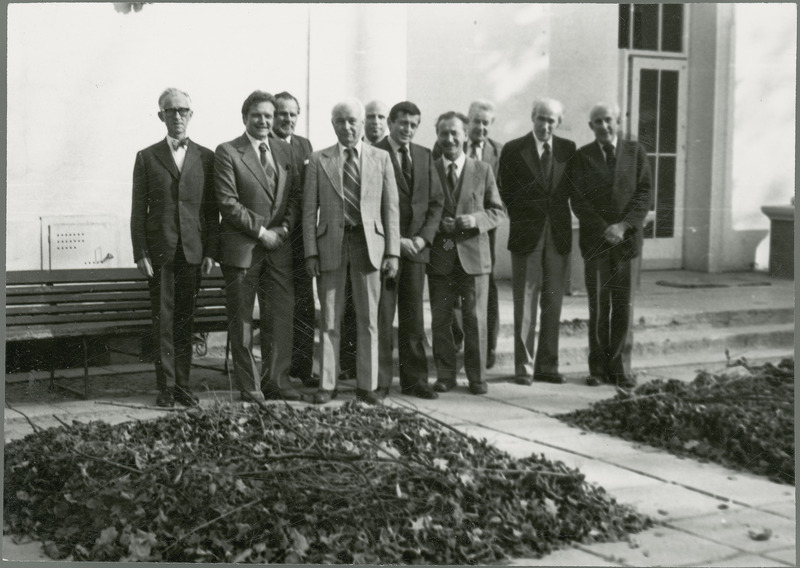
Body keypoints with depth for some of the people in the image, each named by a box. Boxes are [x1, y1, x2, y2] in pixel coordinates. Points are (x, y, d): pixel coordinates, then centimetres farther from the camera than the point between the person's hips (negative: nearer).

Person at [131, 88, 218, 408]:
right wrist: (140, 254, -5)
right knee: (163, 321, 0)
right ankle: (166, 387, 6)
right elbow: (138, 211, 3)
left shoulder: (205, 158, 9)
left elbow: (212, 211, 8)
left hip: (192, 251, 1)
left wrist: (210, 251, -1)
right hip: (159, 251, -1)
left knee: (185, 321, 6)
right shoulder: (147, 158, 6)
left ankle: (183, 385, 12)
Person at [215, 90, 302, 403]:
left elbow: (295, 195, 13)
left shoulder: (284, 150, 14)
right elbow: (228, 202, -9)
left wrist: (283, 228, -3)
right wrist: (260, 230, -12)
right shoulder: (228, 152, -3)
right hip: (242, 247, -4)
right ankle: (249, 387, 9)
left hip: (279, 245, 4)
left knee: (280, 316, 4)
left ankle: (276, 381, 14)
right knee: (242, 321, 2)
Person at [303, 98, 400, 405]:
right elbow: (310, 210, 4)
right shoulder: (318, 160, 6)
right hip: (330, 244, 0)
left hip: (368, 243, 0)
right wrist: (311, 252, -4)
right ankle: (327, 384, 12)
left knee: (368, 319, 4)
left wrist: (392, 251, -2)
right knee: (329, 319, 4)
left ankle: (367, 385, 13)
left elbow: (391, 208, 5)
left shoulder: (381, 159, 7)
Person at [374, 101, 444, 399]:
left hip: (417, 246, 5)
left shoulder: (424, 156, 13)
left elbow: (436, 201, 12)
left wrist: (424, 237, -2)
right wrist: (395, 240, -12)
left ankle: (414, 380, 13)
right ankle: (379, 382, 4)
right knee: (382, 317, -2)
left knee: (413, 317, 8)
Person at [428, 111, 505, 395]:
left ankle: (477, 377, 12)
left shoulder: (483, 170, 7)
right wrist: (437, 224, -11)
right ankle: (445, 375, 15)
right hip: (439, 255, 0)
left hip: (473, 254, 0)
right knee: (440, 320, 4)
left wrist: (476, 219, -11)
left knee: (475, 318, 2)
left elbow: (498, 210, 7)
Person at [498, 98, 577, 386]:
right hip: (527, 234, -3)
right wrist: (521, 219, -1)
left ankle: (548, 365, 16)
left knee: (553, 305, 8)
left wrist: (554, 208, 0)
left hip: (558, 235, 3)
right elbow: (505, 193, 2)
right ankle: (524, 367, 6)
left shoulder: (568, 149, 6)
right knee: (525, 306, 0)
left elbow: (571, 187, 11)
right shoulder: (513, 150, -2)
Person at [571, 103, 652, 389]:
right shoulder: (582, 156, 5)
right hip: (594, 240, 0)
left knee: (624, 305, 1)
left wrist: (624, 226, -12)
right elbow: (578, 201, -1)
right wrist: (603, 229, -12)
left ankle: (621, 367, 7)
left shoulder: (635, 151, 7)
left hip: (626, 237, 1)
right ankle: (598, 367, 8)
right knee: (598, 306, 1)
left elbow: (645, 193, 0)